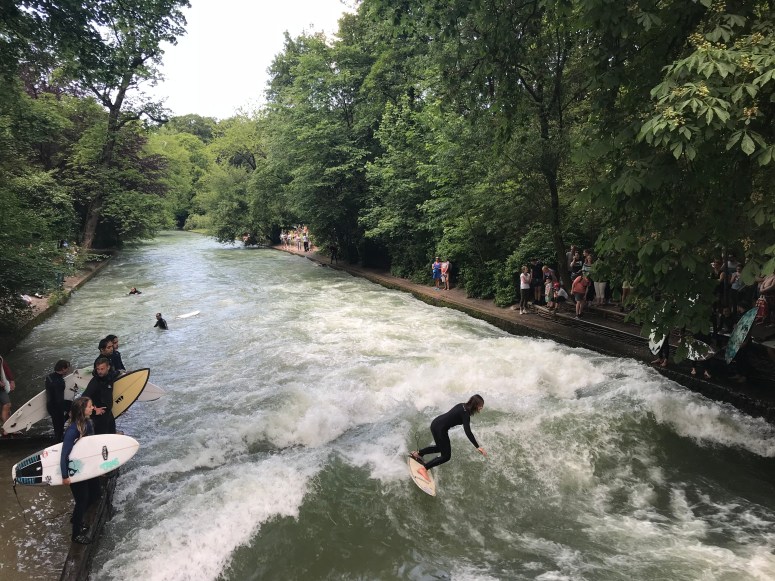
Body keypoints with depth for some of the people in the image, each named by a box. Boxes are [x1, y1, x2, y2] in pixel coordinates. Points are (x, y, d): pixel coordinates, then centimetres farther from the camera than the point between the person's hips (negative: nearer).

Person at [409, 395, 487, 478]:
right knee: (446, 456, -1)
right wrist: (477, 447, -30)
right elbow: (468, 432, -29)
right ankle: (424, 468, 1)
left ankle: (417, 454, 34)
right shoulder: (465, 414, -20)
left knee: (440, 447, 30)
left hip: (435, 423, 9)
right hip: (439, 428, -9)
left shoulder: (463, 406, 5)